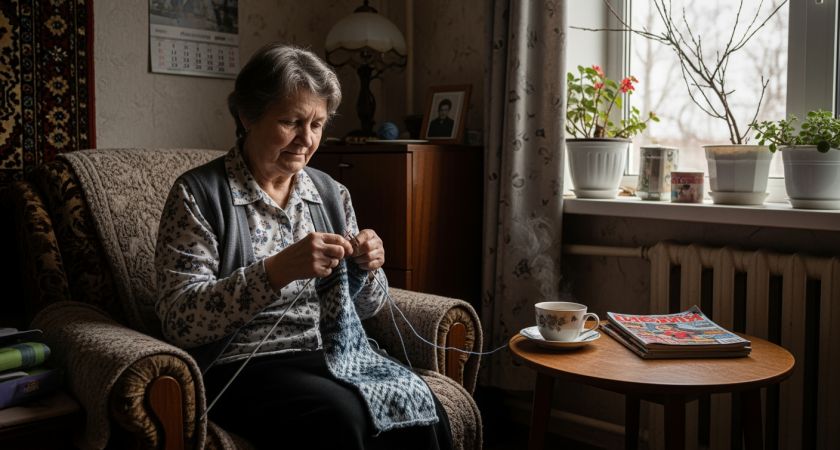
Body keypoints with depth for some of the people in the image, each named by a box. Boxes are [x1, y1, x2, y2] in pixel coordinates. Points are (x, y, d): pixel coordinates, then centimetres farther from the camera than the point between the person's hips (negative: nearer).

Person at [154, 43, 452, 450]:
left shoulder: (331, 194, 13)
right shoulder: (198, 194, -3)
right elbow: (180, 321, -14)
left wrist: (366, 269, -8)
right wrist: (277, 271, -27)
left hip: (333, 354, 5)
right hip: (241, 366, -4)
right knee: (340, 416, -32)